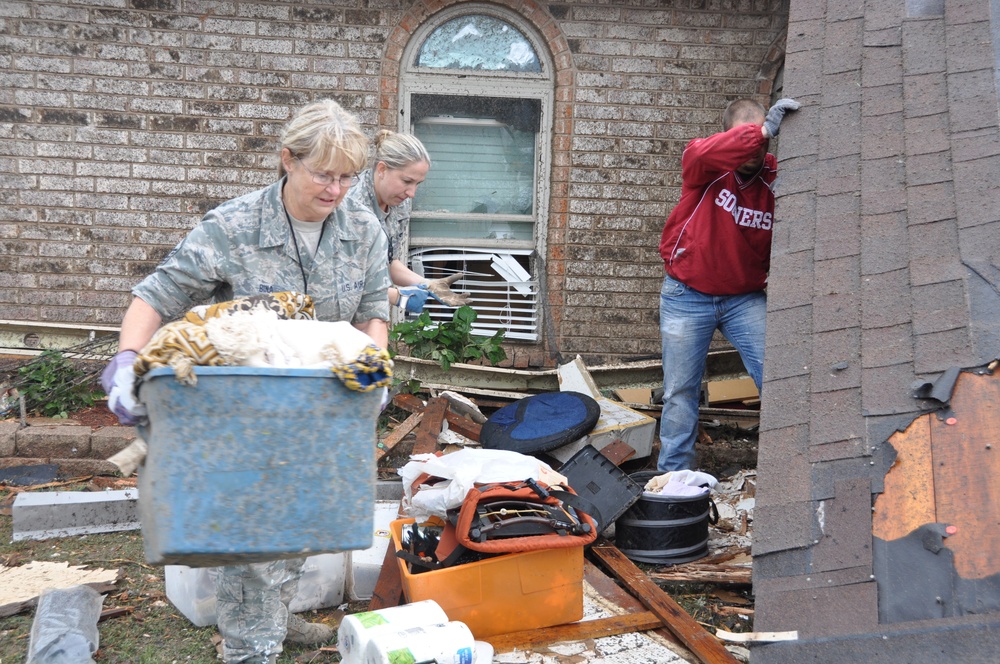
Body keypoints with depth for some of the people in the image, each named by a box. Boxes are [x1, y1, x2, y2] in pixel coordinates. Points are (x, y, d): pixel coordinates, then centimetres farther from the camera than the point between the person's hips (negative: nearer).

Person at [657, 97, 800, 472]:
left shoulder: (775, 179, -7)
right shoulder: (704, 168, -11)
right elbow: (703, 154, -37)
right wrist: (763, 131, -47)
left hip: (745, 297, 1)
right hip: (687, 295, -1)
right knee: (681, 392, 6)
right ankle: (673, 477, 19)